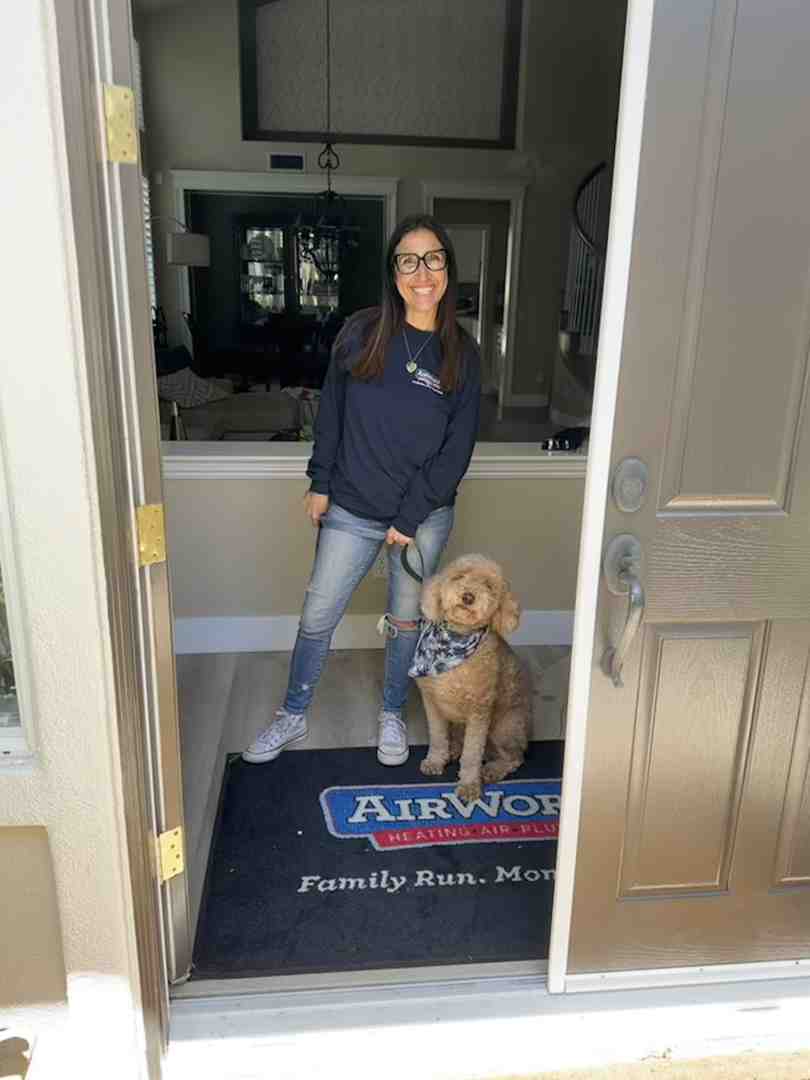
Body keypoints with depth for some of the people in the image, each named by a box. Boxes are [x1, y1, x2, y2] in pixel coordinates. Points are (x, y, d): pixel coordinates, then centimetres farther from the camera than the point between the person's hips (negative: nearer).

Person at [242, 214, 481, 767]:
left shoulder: (462, 354, -5)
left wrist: (410, 517, -11)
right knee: (317, 618, 9)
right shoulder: (361, 333, -4)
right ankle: (294, 716, 32)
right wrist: (321, 483, -1)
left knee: (406, 622, 15)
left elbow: (457, 447, -6)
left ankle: (393, 715, 38)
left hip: (423, 517, 0)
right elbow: (332, 410, 3)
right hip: (351, 510, 1)